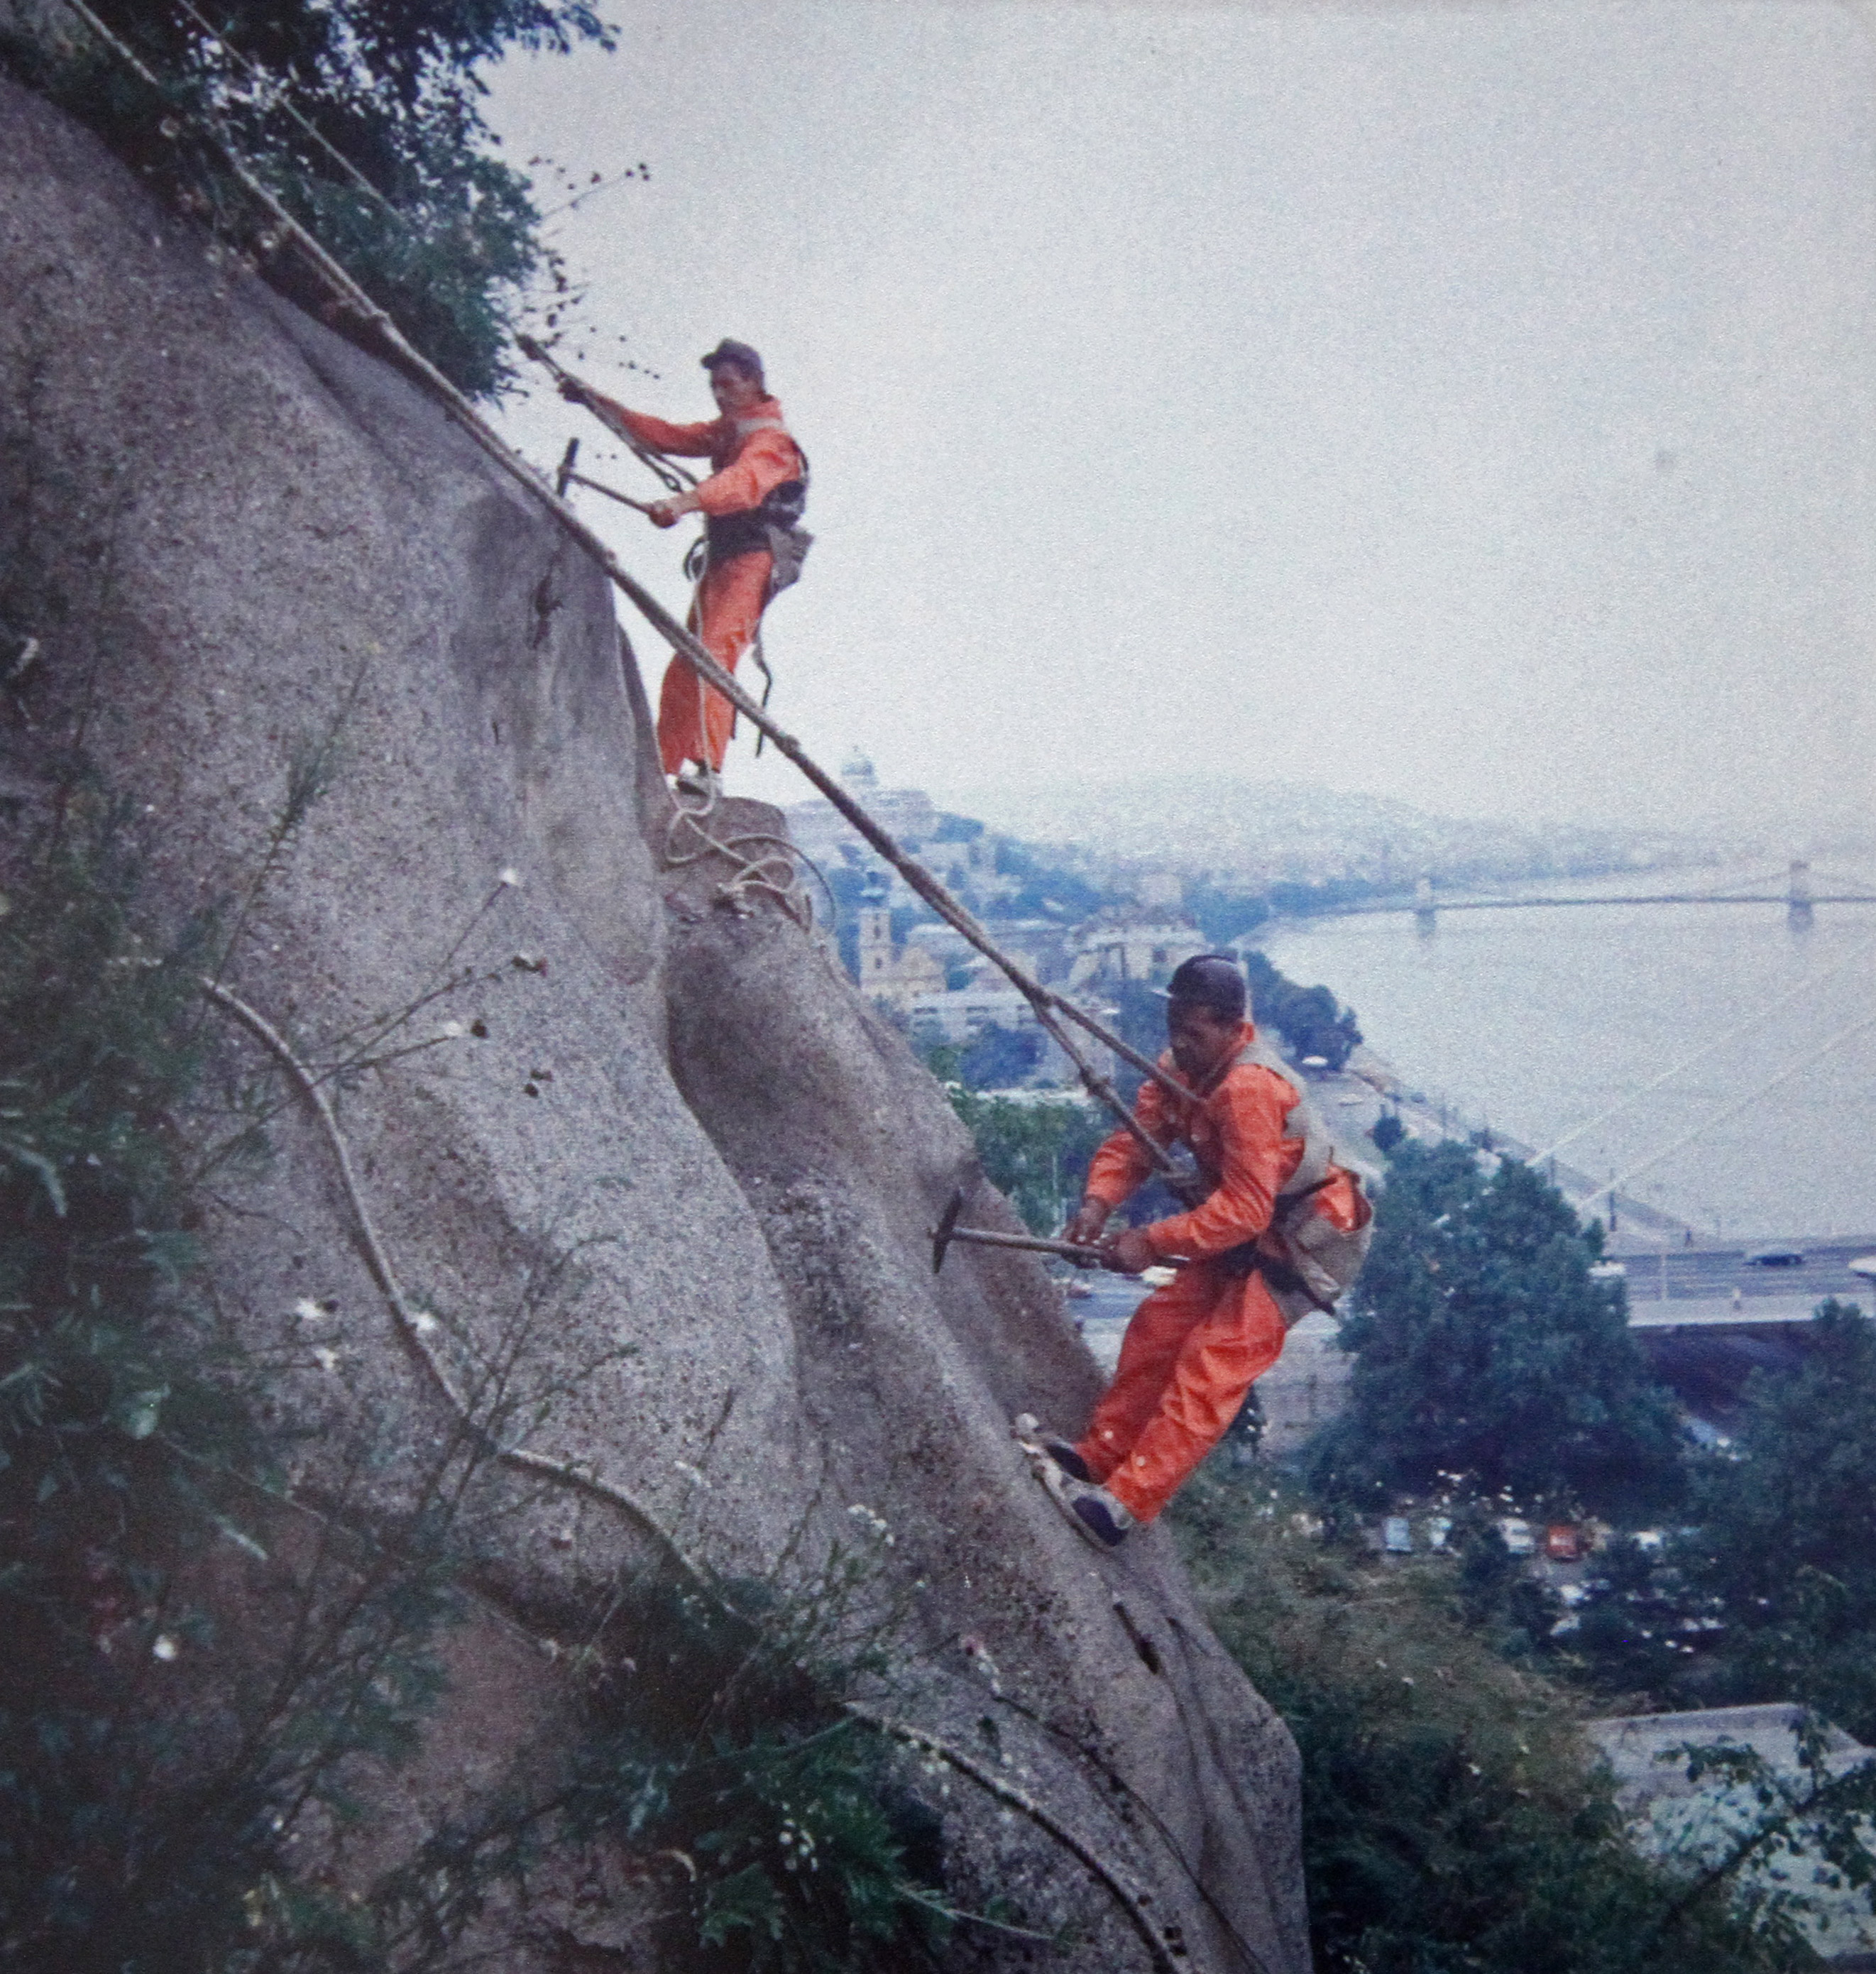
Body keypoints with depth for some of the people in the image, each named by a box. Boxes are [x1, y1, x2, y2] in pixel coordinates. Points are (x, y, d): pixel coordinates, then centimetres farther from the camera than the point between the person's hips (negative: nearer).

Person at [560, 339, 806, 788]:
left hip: (753, 558, -10)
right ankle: (664, 769, 13)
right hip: (721, 559, 10)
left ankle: (705, 767, -37)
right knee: (683, 669, 8)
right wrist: (597, 402, 18)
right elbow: (665, 436, 24)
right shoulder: (724, 432, 21)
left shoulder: (770, 438, -9)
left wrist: (685, 502, -47)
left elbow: (743, 482, -30)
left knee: (713, 652, -26)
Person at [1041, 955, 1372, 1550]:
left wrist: (1154, 1243, -36)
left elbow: (1246, 1208, -34)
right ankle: (1099, 1457, 17)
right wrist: (1099, 1200, -25)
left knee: (1212, 1364, -15)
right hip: (1246, 1232, 9)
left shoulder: (1249, 1089, -31)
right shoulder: (1183, 1067, -1)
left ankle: (1125, 1505, -16)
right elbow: (1137, 1136, -6)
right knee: (1158, 1326, 7)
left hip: (1304, 1241, -9)